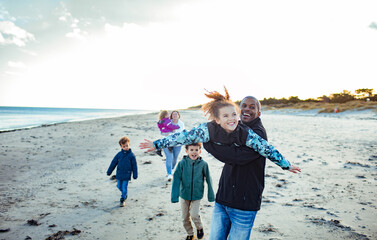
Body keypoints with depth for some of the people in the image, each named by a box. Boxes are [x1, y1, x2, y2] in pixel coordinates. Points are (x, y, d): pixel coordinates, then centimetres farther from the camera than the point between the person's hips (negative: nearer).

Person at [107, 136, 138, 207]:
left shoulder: (131, 155, -7)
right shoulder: (119, 154, 0)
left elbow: (134, 166, -3)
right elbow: (113, 163, 7)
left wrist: (135, 175, -3)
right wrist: (109, 172, 10)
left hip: (126, 175, -4)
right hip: (119, 174, 4)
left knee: (124, 187, -1)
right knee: (119, 186, 13)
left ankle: (122, 200, 14)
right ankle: (125, 194, 40)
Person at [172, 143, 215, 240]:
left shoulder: (203, 164, -14)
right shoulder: (182, 163, -15)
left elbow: (208, 180, -3)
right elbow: (176, 179, -11)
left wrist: (211, 195, 3)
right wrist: (174, 195, -14)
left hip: (197, 195, -2)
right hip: (184, 194, 2)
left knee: (194, 215, -12)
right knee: (185, 217, 13)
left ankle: (199, 228, 22)